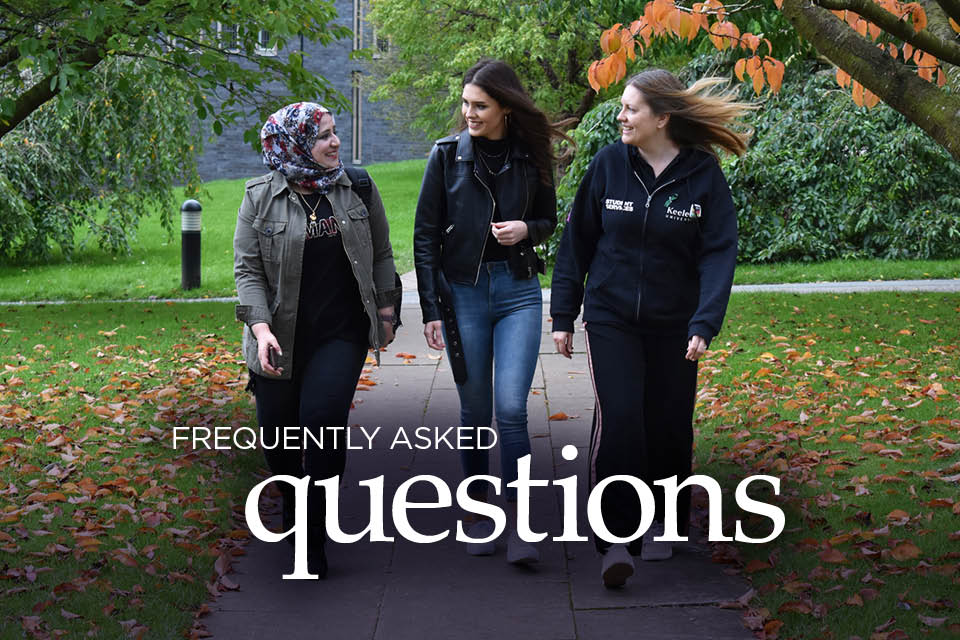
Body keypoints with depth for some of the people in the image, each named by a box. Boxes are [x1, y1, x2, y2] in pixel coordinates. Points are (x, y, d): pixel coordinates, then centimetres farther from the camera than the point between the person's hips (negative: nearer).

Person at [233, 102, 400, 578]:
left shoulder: (358, 187, 4)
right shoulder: (261, 198, -2)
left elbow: (381, 254, 13)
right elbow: (246, 268, -4)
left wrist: (385, 311, 8)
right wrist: (260, 327, -16)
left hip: (340, 336, 0)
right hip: (281, 339, 1)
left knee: (322, 423, -16)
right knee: (278, 435, 8)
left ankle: (314, 539, -4)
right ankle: (291, 507, 39)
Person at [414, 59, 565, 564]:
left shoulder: (531, 157, 2)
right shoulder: (448, 155, -2)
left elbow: (548, 220, 16)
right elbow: (425, 235, 1)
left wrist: (527, 229, -9)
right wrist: (430, 309, -4)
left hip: (518, 291, 0)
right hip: (463, 291, 0)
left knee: (511, 407, -10)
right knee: (475, 409, 7)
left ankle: (517, 525, -4)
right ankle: (477, 512, 22)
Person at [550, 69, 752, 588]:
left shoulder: (703, 174, -6)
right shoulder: (609, 163, -3)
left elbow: (719, 252, -8)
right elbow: (577, 241, 5)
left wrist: (704, 323, -20)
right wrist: (563, 316, 5)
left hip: (672, 326, 0)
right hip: (610, 318, 0)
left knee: (668, 427, 8)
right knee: (618, 418, -15)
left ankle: (661, 525, 31)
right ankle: (617, 537, -8)